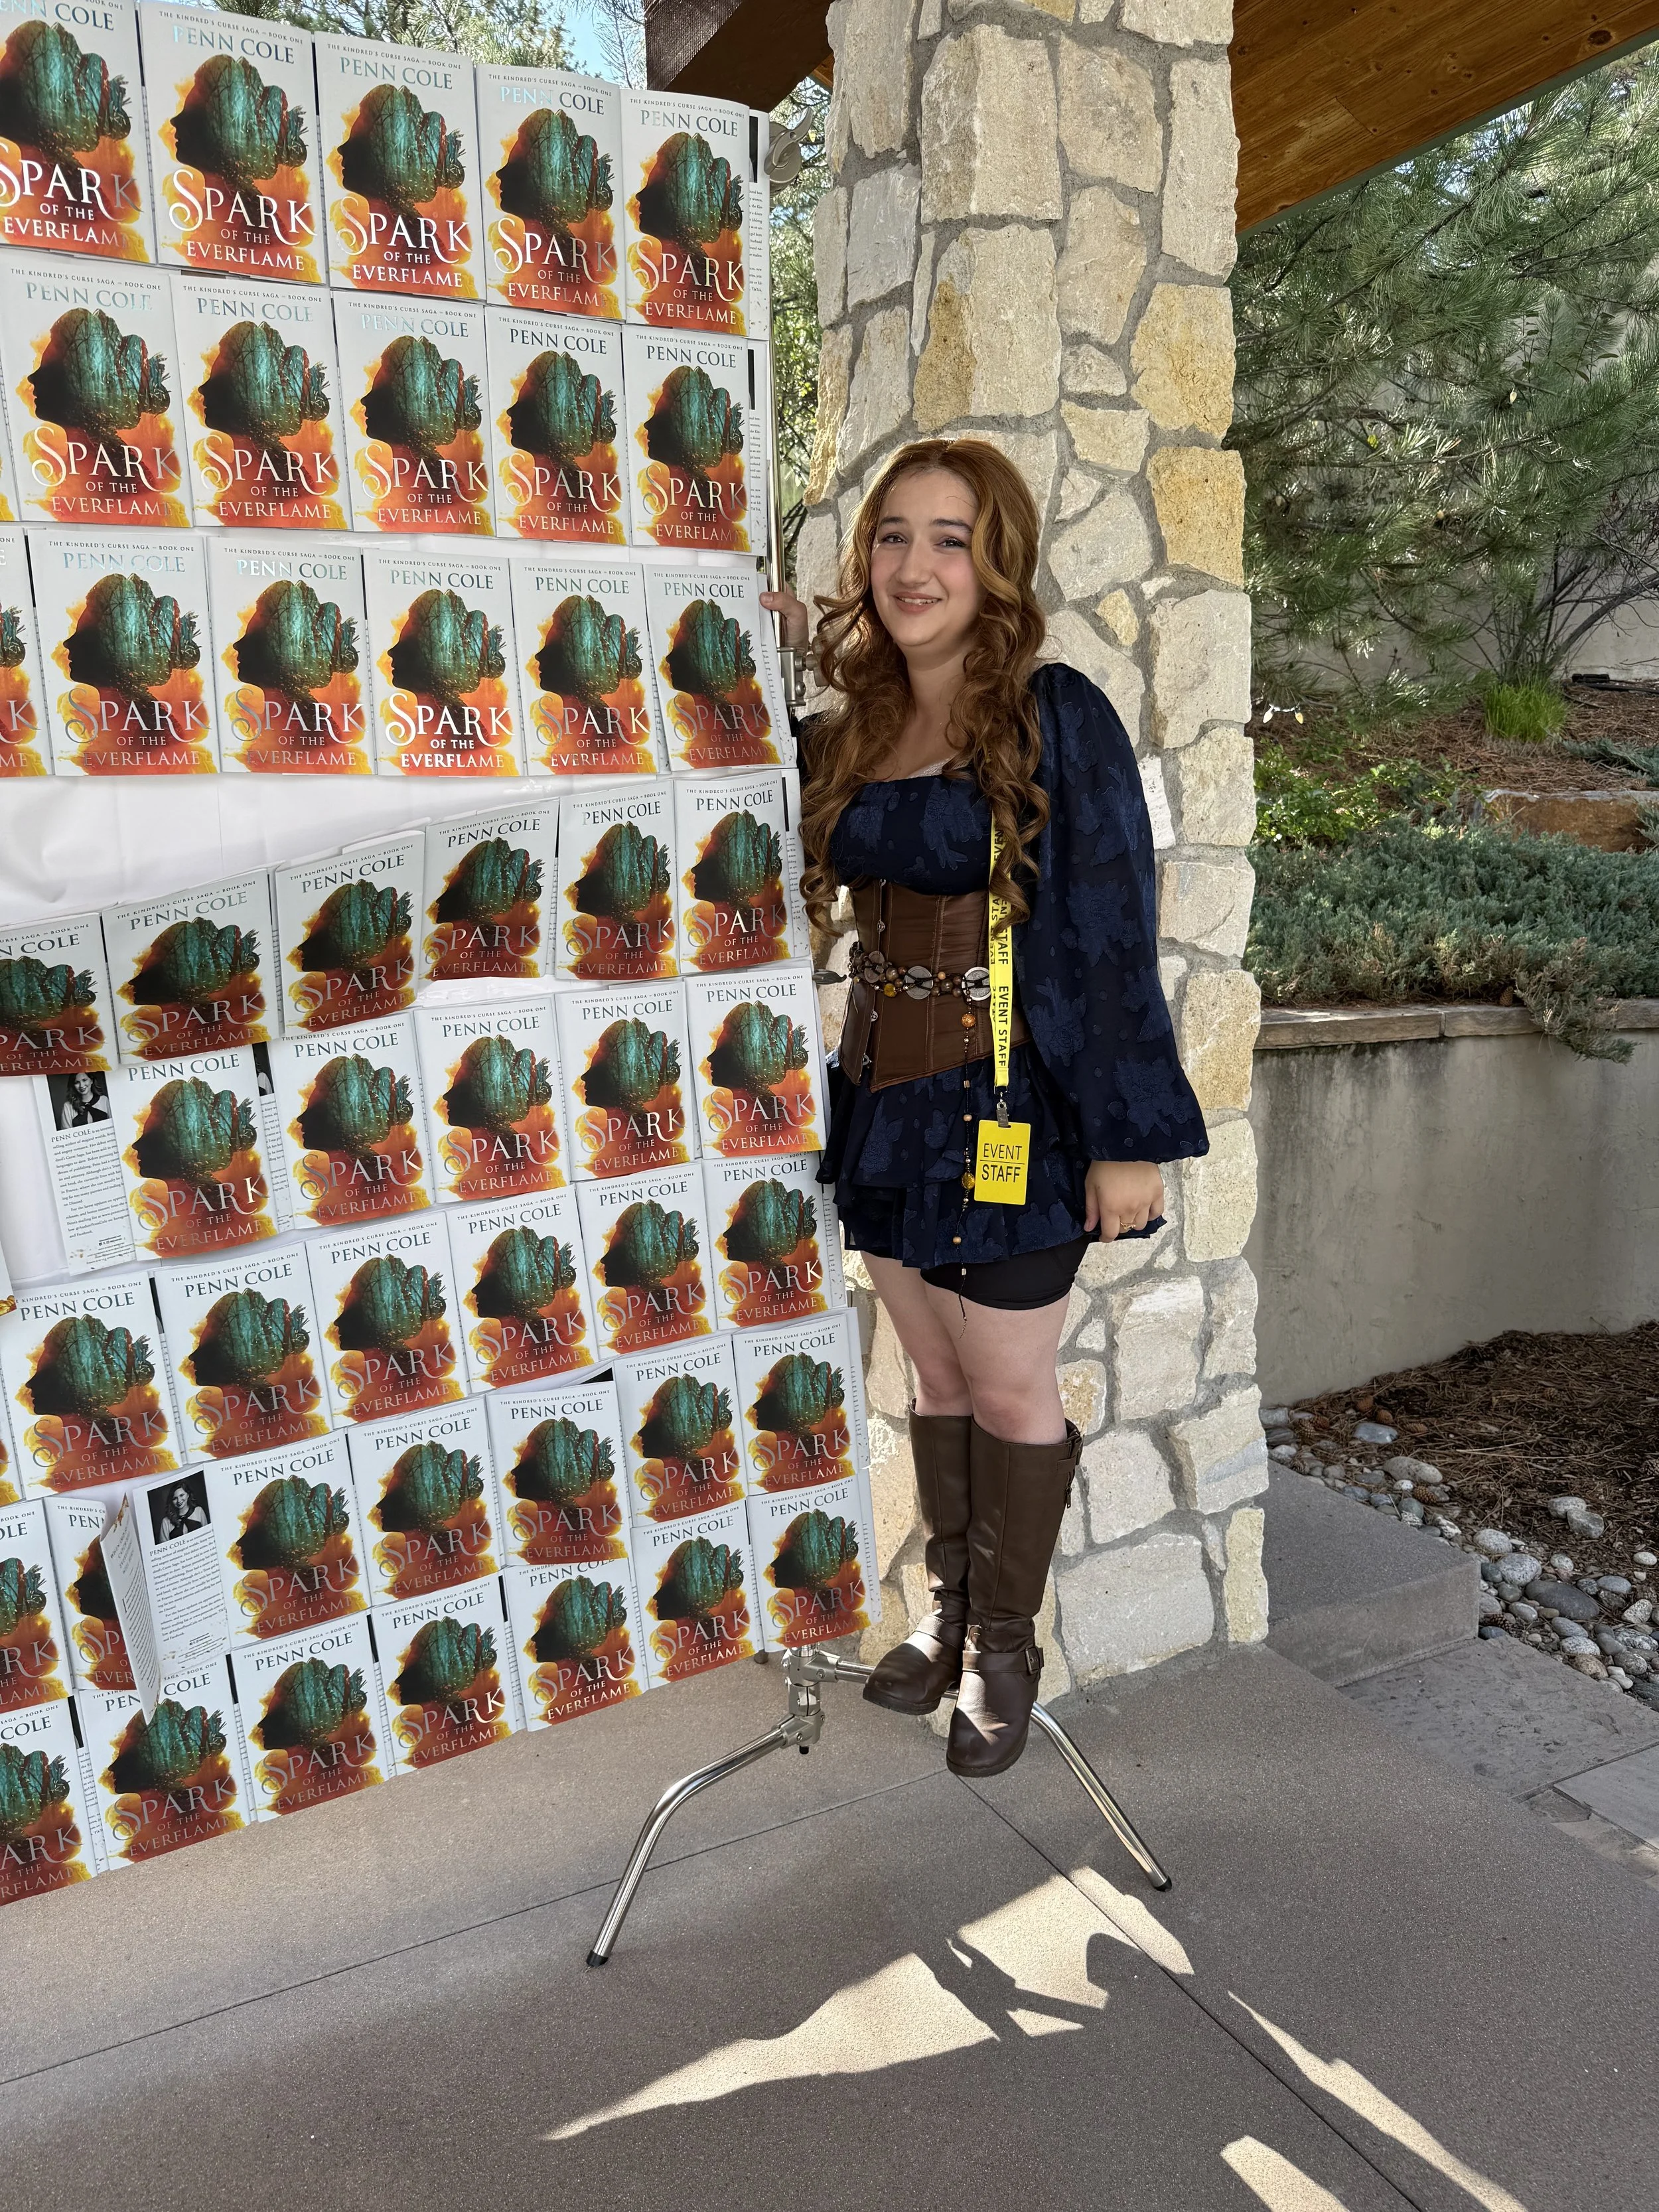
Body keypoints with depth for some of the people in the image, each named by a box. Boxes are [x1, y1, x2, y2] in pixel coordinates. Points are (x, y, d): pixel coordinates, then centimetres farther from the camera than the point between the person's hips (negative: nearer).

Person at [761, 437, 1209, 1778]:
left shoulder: (1054, 719, -12)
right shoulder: (853, 725, 7)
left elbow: (1108, 939, -13)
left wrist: (1131, 1137, -14)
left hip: (1010, 1109, -6)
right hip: (885, 1097, 6)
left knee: (1008, 1389, 9)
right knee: (933, 1376, 18)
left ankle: (1006, 1645, 30)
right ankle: (950, 1609, 38)